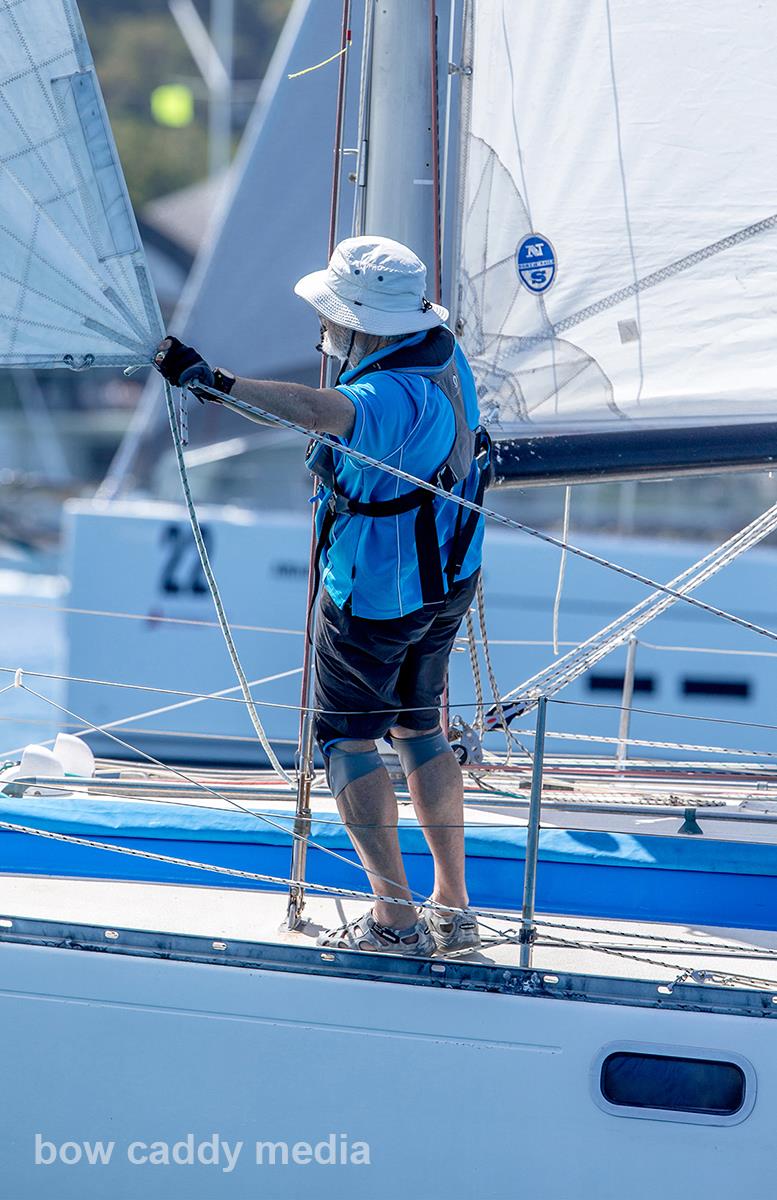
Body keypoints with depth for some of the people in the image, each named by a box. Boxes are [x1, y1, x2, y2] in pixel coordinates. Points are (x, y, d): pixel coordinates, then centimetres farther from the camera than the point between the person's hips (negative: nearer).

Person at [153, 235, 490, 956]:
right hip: (448, 580, 9)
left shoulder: (389, 394, -33)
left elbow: (323, 411, -55)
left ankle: (395, 920, 3)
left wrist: (211, 379, -57)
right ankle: (453, 909, 25)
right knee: (418, 728, 21)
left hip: (374, 595, -9)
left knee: (348, 737, 6)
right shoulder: (442, 351, -4)